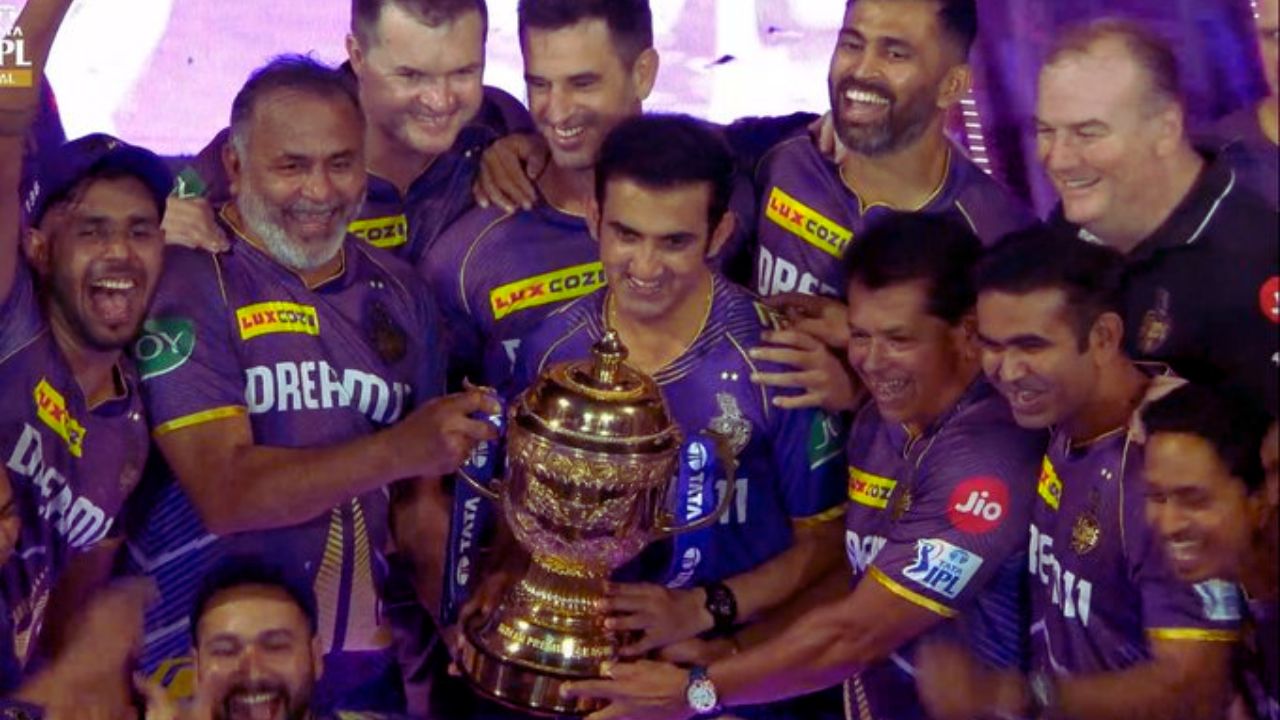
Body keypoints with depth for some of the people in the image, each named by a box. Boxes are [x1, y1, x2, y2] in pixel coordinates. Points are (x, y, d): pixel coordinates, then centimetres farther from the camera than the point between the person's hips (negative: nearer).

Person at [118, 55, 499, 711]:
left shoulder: (397, 291, 7)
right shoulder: (186, 280, -11)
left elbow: (416, 496, 9)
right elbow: (224, 495, -19)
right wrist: (396, 450, -29)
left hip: (362, 664, 5)